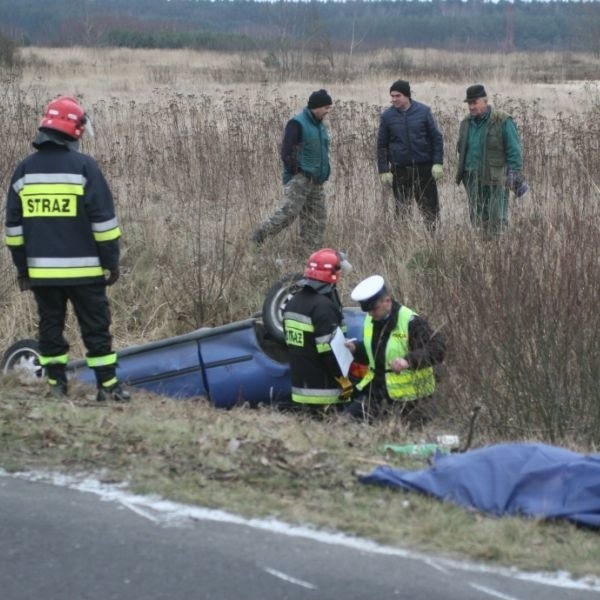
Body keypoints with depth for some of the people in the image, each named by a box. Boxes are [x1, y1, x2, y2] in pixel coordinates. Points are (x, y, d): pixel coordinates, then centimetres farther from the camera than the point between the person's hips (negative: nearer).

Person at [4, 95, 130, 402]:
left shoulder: (24, 170, 6)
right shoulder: (83, 166, -8)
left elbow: (13, 225, 10)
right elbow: (103, 219, -8)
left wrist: (22, 267, 16)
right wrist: (112, 261, -1)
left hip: (41, 271, 4)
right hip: (83, 269, -4)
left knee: (50, 326, 11)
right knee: (95, 327, 3)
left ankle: (56, 385, 11)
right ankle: (108, 385, 4)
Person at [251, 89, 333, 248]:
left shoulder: (320, 125, 17)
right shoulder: (297, 123, -11)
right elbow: (287, 152, -18)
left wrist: (325, 173, 16)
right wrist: (295, 172, -16)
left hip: (316, 181, 9)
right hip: (299, 179, -9)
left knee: (317, 218, 6)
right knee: (289, 212, -17)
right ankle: (260, 234, -7)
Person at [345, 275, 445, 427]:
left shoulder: (411, 322, -18)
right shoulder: (370, 321, 8)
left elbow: (438, 349, -23)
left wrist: (409, 360, -36)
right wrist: (355, 349, 1)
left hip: (408, 397, -7)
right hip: (376, 390, 7)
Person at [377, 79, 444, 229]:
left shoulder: (423, 111, -2)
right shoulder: (387, 116, 1)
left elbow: (436, 138, 2)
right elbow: (382, 145, 6)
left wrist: (438, 163, -5)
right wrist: (383, 170, 0)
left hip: (424, 168, -1)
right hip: (400, 170, 1)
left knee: (430, 207, 2)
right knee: (402, 209, 5)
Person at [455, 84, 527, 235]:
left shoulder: (503, 121, -8)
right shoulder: (466, 123, 11)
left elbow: (514, 152, -8)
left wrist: (515, 176, -12)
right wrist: (461, 174, 21)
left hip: (495, 181, -6)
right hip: (473, 181, 6)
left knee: (497, 222, -8)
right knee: (477, 220, 10)